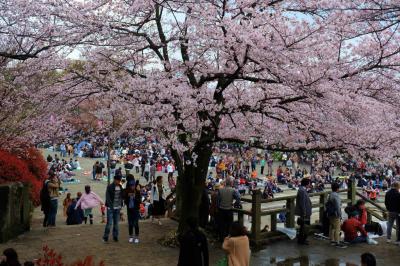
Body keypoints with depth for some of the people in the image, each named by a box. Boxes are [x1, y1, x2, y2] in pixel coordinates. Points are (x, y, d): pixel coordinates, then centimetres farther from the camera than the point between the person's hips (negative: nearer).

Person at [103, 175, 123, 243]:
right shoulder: (110, 187, -10)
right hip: (111, 208, -5)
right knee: (109, 223, -6)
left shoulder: (120, 187, 7)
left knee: (116, 223, 10)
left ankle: (115, 237, 18)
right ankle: (105, 237, 4)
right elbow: (108, 197, -13)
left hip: (117, 208, 5)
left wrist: (121, 205, 7)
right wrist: (110, 206, -18)